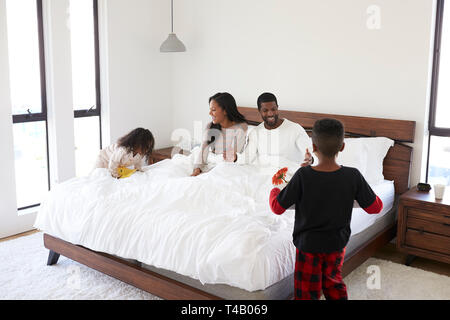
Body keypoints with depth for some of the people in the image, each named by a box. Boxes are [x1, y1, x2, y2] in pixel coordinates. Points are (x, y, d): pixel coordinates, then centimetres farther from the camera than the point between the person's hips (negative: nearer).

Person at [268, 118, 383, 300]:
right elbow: (375, 207, -6)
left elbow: (277, 208, -15)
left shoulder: (303, 176, -24)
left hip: (308, 245, -3)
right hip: (337, 244, 3)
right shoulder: (353, 176, -17)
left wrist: (274, 189, 5)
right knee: (333, 282, 27)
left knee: (307, 292, 13)